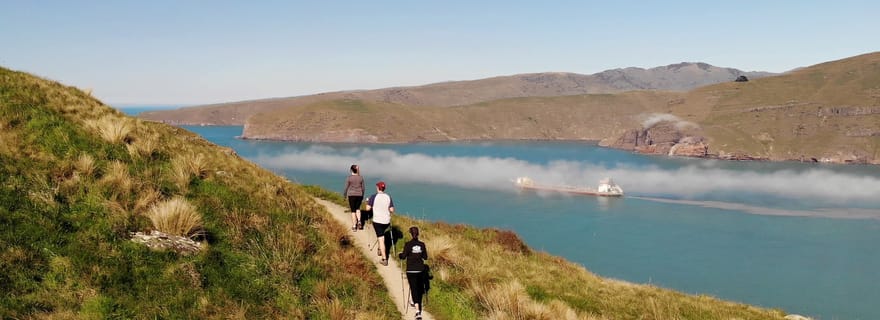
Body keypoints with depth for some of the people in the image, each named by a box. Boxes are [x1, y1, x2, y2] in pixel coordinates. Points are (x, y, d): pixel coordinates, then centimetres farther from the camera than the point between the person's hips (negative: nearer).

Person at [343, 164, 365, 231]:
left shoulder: (349, 178, -10)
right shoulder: (361, 178, -1)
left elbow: (346, 188, -4)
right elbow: (363, 188, 4)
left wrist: (345, 194, 16)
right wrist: (362, 196, 17)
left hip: (351, 195, -3)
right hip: (359, 195, 3)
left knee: (353, 211, 6)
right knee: (358, 208, 24)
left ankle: (354, 226, 8)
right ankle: (359, 221, 4)